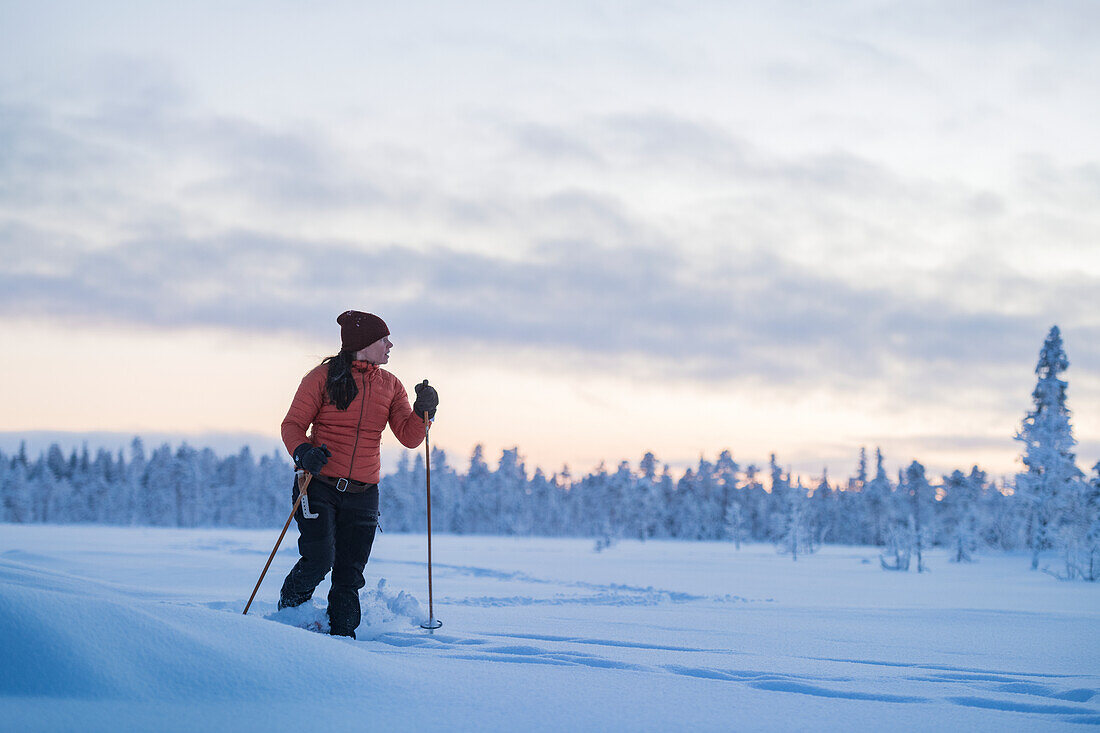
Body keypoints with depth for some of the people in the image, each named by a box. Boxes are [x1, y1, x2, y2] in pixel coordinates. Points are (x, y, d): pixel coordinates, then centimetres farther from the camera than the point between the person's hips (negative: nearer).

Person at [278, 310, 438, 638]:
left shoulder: (390, 386, 12)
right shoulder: (323, 376, -1)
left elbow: (409, 437, 6)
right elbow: (293, 424, -1)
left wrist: (423, 411, -13)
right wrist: (303, 452, -22)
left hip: (362, 494, 4)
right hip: (319, 485, -4)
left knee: (349, 575, 1)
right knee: (318, 560, -16)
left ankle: (342, 634, 12)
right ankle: (287, 614, 10)